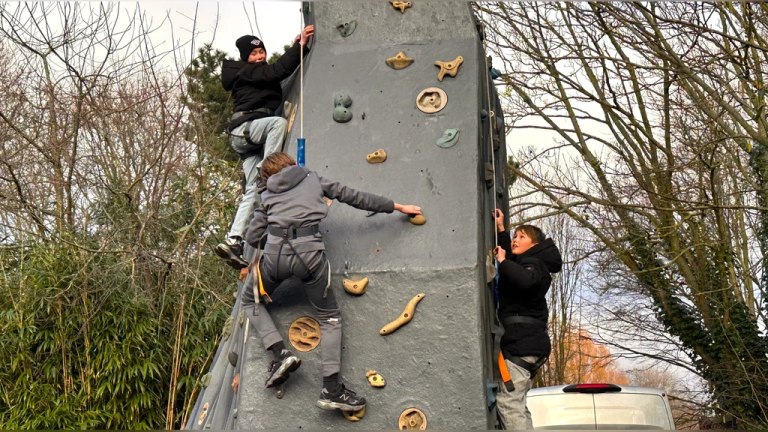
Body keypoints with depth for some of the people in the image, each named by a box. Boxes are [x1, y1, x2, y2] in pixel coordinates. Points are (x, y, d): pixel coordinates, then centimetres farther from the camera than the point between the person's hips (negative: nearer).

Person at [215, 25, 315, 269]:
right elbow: (278, 71, -14)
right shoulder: (246, 71, 0)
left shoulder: (261, 73, 28)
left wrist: (297, 46, 14)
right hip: (245, 127, -8)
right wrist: (300, 46, -13)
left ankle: (234, 241, -13)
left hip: (250, 140, 8)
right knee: (278, 122, -36)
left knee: (252, 190, -5)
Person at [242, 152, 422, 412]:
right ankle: (331, 388, -1)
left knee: (251, 301, 26)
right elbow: (353, 197, 21)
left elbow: (251, 237, 15)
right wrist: (396, 207, 28)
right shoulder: (313, 179, 21)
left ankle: (280, 353, 4)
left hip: (275, 252, 1)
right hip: (309, 252, -1)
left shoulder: (267, 195, 21)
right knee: (330, 316, 12)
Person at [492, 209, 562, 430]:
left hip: (524, 342, -11)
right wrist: (501, 229, 35)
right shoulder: (524, 263, 21)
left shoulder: (534, 264, -7)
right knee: (515, 403, 12)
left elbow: (524, 280, -32)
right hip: (525, 341, 11)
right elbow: (510, 256, 44)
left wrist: (503, 261, -18)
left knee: (507, 401, -17)